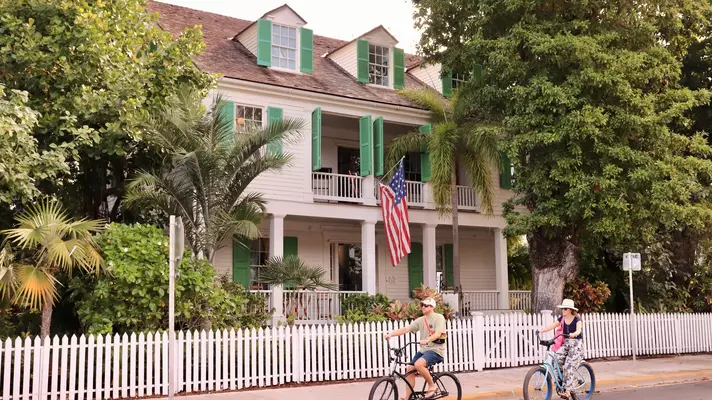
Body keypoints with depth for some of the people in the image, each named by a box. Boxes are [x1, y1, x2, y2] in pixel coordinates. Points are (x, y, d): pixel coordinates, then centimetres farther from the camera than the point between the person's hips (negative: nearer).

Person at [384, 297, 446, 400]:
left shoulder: (439, 317, -7)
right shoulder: (421, 320, 9)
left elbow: (438, 333, -22)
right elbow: (405, 329, 1)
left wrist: (426, 340, -40)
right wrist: (391, 334, -14)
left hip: (436, 350, -7)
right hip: (423, 350, 7)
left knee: (418, 364, -29)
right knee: (410, 370, -4)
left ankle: (432, 386, -9)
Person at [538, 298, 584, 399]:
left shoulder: (577, 320, -10)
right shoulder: (561, 319, 5)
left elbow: (579, 330, -29)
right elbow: (552, 326, -4)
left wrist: (573, 334, -52)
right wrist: (541, 330, -19)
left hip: (576, 343, -5)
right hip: (566, 343, 5)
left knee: (570, 367, -14)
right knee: (556, 358, -21)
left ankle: (567, 392, -11)